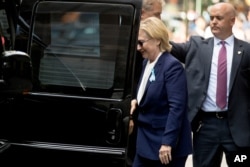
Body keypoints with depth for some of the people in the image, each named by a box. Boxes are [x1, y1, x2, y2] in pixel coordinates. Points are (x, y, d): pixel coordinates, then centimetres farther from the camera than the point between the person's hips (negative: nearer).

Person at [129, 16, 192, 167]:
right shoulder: (147, 62, 11)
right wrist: (137, 102, 4)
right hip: (146, 141, 9)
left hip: (166, 143, -9)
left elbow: (176, 108, -22)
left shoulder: (172, 66, -16)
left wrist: (167, 143, -25)